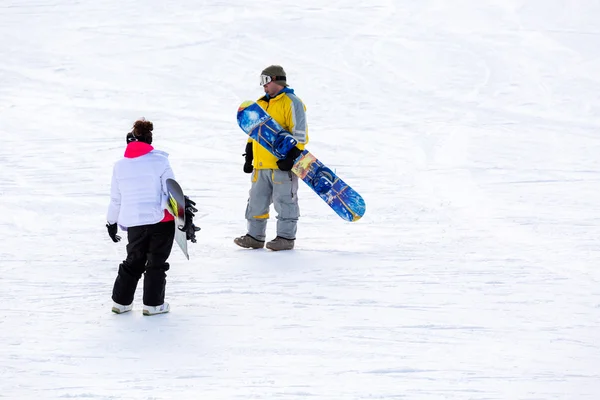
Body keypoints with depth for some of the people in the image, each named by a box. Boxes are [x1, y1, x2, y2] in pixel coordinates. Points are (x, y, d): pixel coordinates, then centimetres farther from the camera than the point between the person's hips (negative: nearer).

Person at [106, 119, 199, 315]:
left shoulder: (120, 166, 3)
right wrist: (185, 214, 1)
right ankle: (153, 304, 11)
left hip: (133, 222, 3)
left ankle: (121, 301, 20)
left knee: (134, 262, 19)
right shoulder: (159, 161, -6)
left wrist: (112, 223, 24)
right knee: (157, 263, 9)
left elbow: (115, 200, 10)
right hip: (160, 220, -3)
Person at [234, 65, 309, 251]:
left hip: (282, 164, -8)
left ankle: (286, 237, 2)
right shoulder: (261, 104, 20)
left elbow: (299, 133, -12)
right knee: (257, 200, 10)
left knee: (284, 201, -4)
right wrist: (249, 157, 21)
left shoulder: (291, 102, -5)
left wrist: (292, 156, -19)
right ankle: (255, 236, 16)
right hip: (261, 164, 8)